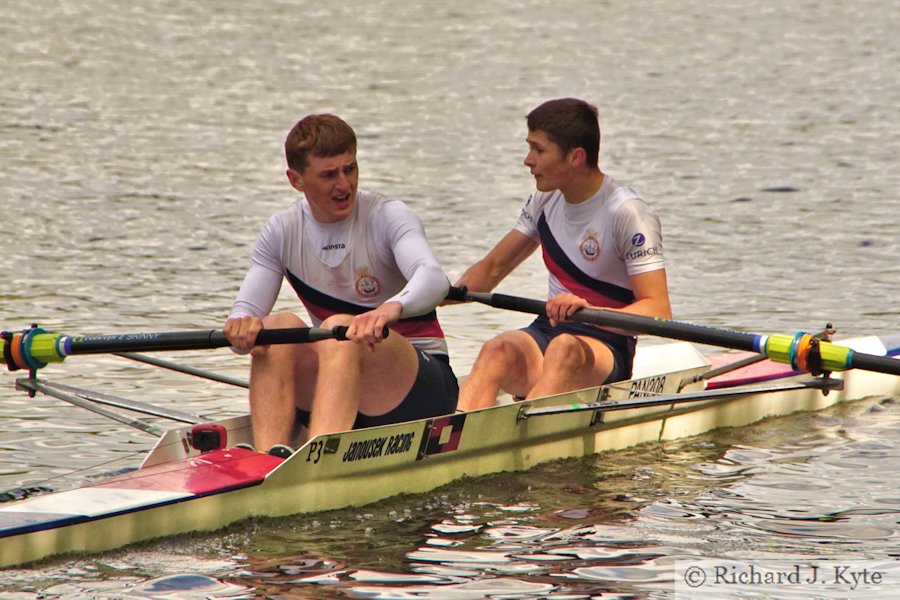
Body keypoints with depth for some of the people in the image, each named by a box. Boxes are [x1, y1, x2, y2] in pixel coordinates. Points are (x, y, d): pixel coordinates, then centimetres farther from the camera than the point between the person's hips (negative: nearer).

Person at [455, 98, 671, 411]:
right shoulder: (545, 201, 10)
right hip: (545, 334, 5)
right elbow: (492, 268, 18)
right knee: (498, 350, -30)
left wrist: (589, 312, -36)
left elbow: (659, 311, -19)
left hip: (605, 348, -5)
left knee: (564, 349, -39)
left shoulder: (628, 214, -11)